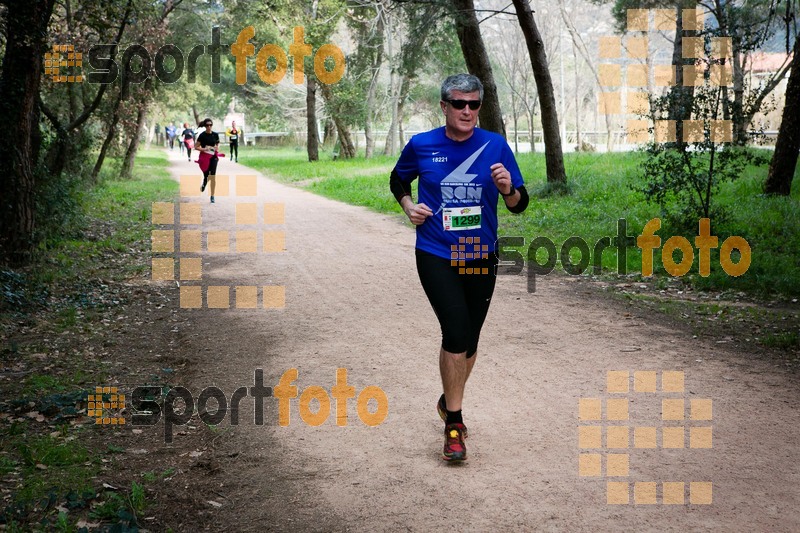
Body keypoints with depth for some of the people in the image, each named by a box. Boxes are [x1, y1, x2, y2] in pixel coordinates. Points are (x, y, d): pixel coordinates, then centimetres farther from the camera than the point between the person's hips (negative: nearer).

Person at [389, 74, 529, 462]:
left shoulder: (495, 146, -1)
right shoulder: (421, 145, -2)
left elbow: (519, 205, 1)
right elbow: (398, 179, 17)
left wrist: (508, 189, -21)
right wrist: (408, 206, -2)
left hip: (480, 257, 3)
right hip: (436, 256, -2)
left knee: (469, 340, 14)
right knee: (457, 332, -18)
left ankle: (449, 402, 42)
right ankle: (454, 423, -2)